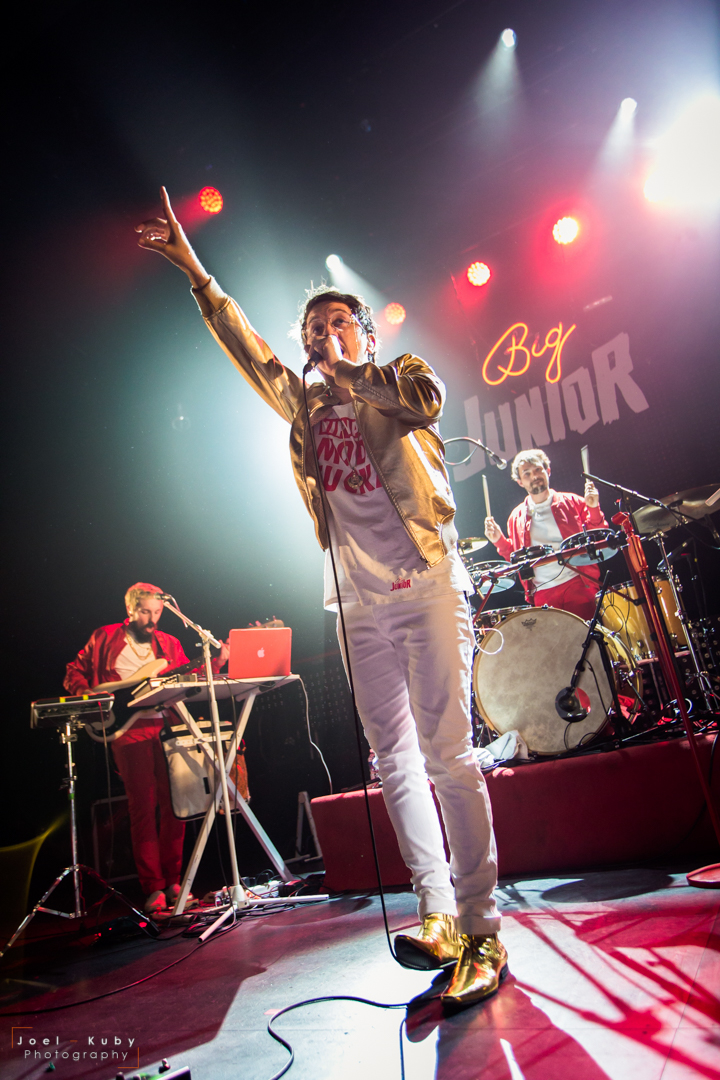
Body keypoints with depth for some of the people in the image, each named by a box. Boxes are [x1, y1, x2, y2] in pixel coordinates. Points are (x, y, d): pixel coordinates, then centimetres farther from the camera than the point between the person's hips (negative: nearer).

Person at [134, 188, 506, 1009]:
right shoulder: (308, 409, 18)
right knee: (395, 762, 5)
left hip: (426, 588, -4)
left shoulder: (410, 380, 8)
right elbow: (251, 356, 14)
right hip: (361, 606, 5)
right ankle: (438, 916, 16)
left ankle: (480, 932, 4)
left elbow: (414, 399, -14)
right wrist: (194, 272, 10)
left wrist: (343, 368, -10)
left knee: (446, 755, -7)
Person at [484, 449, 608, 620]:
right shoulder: (517, 518, 13)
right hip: (543, 593, 1)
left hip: (578, 583, -1)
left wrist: (594, 509, -7)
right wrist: (499, 541, 2)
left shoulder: (571, 502, 9)